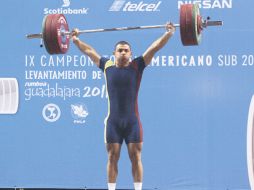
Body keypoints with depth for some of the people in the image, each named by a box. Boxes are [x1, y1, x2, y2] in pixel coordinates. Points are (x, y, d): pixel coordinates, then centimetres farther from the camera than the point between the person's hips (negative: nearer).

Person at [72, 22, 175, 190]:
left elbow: (154, 48, -2)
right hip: (113, 122, 2)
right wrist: (75, 39, 25)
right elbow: (89, 50, 18)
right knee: (112, 158, 5)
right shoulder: (107, 66, 7)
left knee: (136, 157, 1)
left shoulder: (137, 66, 1)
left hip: (132, 122, -2)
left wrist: (169, 33, -8)